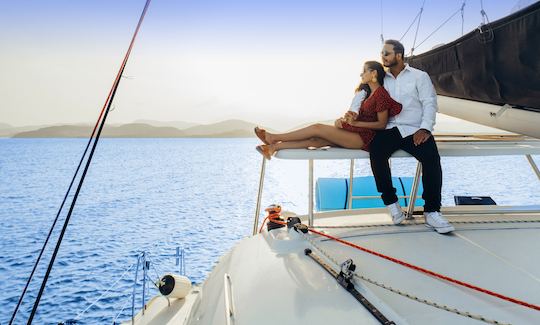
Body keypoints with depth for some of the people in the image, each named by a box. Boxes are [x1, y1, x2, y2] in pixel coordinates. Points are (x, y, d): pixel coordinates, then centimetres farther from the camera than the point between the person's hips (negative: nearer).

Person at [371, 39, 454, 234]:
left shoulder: (419, 76, 9)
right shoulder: (382, 79, 18)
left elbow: (430, 103, 1)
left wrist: (425, 129, -15)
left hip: (415, 130, -2)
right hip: (389, 129, 2)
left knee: (432, 157, -30)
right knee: (376, 152, -30)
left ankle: (431, 212, -19)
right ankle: (391, 202, -15)